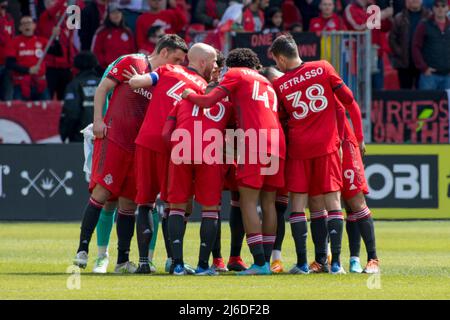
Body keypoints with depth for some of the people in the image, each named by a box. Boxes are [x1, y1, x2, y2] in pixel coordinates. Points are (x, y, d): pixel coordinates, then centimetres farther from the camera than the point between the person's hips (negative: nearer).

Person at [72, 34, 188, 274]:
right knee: (102, 191, -14)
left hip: (138, 145, 6)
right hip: (113, 136, -6)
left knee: (129, 201, 5)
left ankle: (123, 261, 8)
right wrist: (98, 119, -9)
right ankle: (82, 249, -13)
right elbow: (103, 88, 0)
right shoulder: (132, 63, 0)